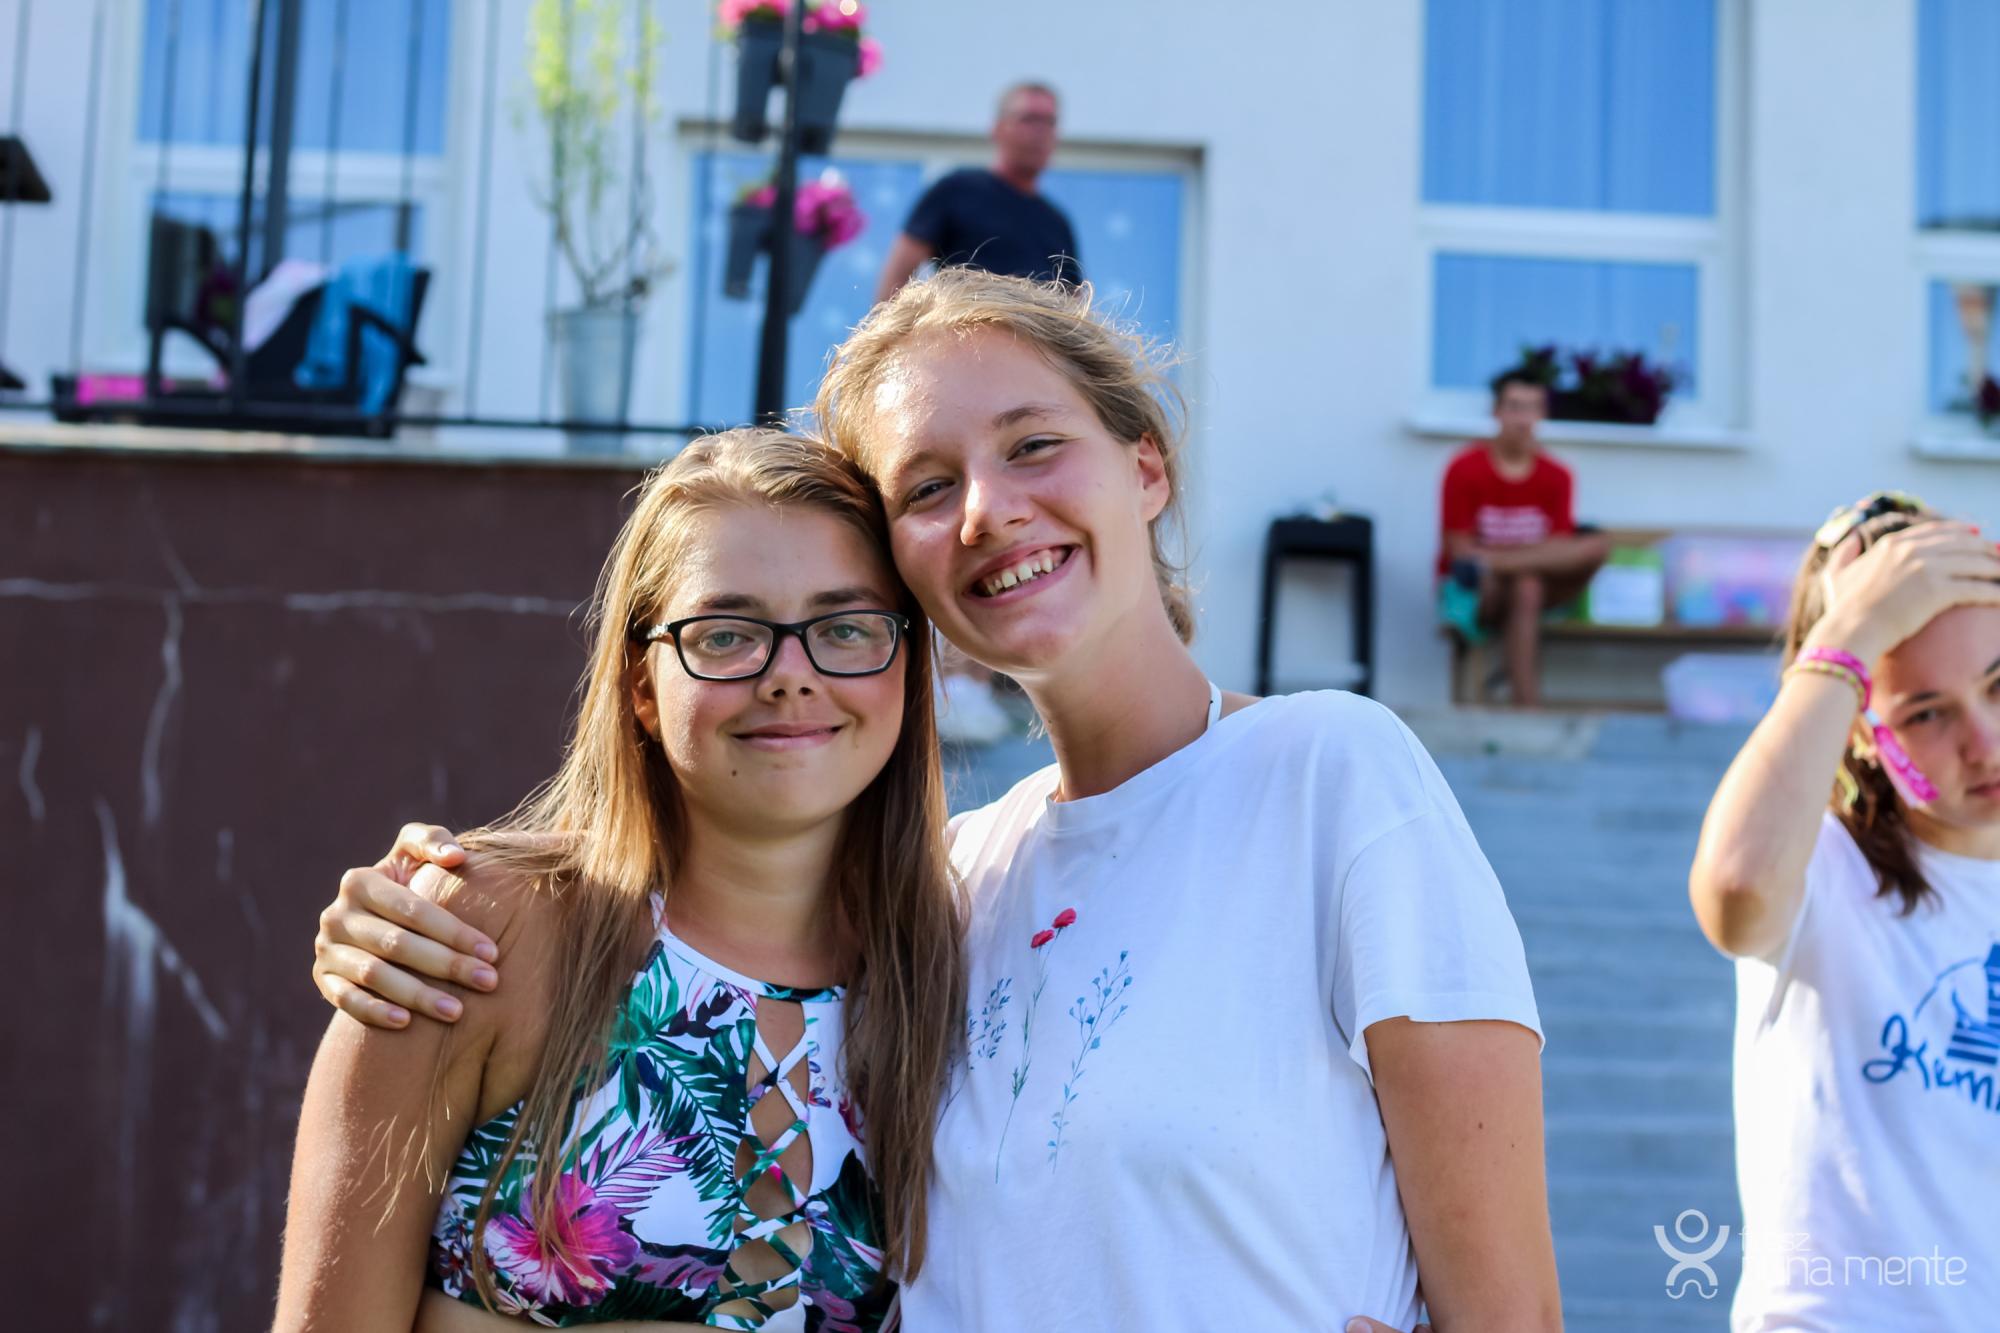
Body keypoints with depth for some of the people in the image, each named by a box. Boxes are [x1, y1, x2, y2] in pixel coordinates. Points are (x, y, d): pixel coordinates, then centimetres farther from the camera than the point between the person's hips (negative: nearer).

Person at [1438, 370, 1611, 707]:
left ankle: (1487, 563, -32)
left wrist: (1492, 557, -24)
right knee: (1525, 587, -38)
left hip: (1539, 584, 4)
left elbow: (1559, 550, -4)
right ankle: (1527, 710, -44)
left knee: (1598, 545, -23)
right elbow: (1458, 548, -10)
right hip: (1470, 592, -4)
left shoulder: (1557, 476, 1)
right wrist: (1529, 553, -22)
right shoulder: (1465, 468, -8)